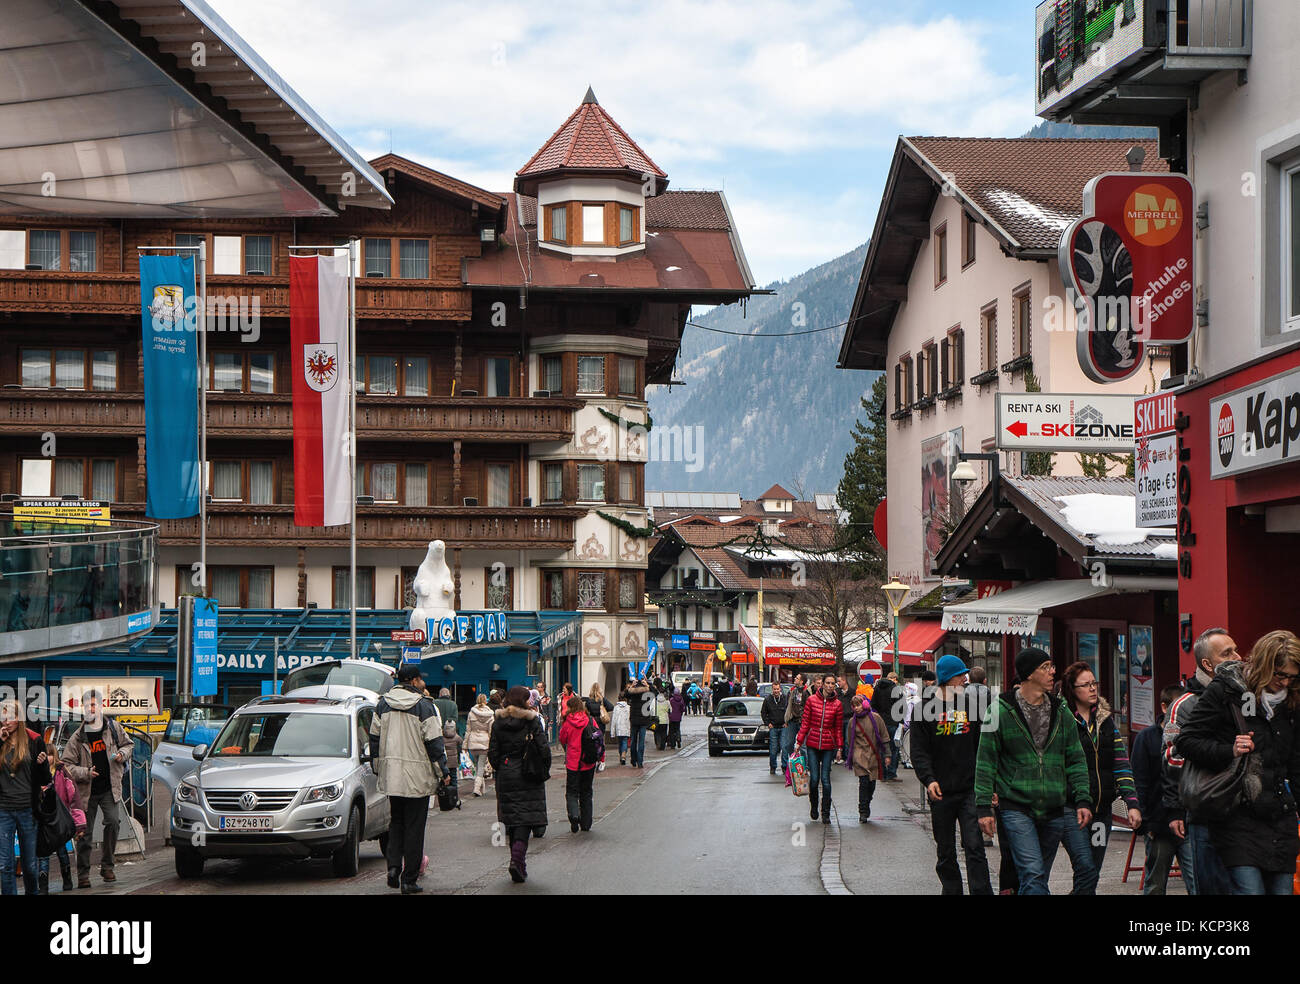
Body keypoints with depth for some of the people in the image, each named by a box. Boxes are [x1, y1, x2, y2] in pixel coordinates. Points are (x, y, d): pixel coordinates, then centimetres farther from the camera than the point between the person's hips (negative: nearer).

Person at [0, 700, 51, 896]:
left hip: (27, 809, -1)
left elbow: (45, 780, 5)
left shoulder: (34, 741, 1)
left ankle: (32, 892, 27)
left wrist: (42, 764, -17)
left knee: (30, 864, 8)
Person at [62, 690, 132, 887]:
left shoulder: (113, 728, 2)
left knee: (113, 821, -16)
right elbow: (67, 764, -1)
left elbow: (128, 744, 17)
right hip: (87, 791, 0)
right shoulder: (77, 737, -2)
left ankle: (107, 866, -1)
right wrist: (85, 773, -16)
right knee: (84, 832, 1)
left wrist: (122, 754, -4)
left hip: (110, 789, 0)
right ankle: (83, 874, 11)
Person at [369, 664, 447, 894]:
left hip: (391, 776, 4)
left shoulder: (382, 705, 6)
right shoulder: (425, 707, -9)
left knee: (396, 822, 19)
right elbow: (434, 742, -9)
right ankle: (409, 880, 3)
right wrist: (443, 773, 0)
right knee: (414, 826, 2)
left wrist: (378, 767, 22)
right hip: (418, 777, -4)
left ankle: (393, 865, 2)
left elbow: (374, 738, 11)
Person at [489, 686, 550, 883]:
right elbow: (544, 749, -9)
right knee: (526, 817, -2)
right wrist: (544, 771, 5)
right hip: (528, 778, -3)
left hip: (506, 778, 3)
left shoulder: (498, 723, 1)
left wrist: (499, 770, 14)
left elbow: (492, 753, 0)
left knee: (512, 821, 11)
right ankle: (517, 858, -20)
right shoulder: (532, 721, -7)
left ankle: (517, 861, 15)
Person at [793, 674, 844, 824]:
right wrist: (799, 742, 3)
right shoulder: (812, 700, 0)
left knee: (825, 779, -4)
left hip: (828, 745, 0)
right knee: (814, 778, -1)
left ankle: (826, 813, 4)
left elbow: (838, 728, 7)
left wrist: (839, 747, 3)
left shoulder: (837, 705, 2)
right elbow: (805, 723, 4)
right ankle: (813, 806, 24)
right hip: (812, 744, 0)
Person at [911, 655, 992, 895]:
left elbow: (980, 745, 15)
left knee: (974, 846, -7)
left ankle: (981, 892, -9)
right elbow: (919, 751, -6)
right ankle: (951, 890, 21)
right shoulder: (925, 709, -3)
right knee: (945, 852, 9)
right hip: (941, 793, -1)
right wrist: (928, 780, -20)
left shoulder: (970, 704, 8)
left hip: (970, 788, 1)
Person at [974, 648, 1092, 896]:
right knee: (1033, 876, -15)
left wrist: (1081, 800, 3)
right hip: (1016, 808, -4)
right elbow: (986, 761, -1)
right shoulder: (1000, 711, -3)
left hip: (1055, 810, 4)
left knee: (1038, 878, 10)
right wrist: (984, 806, -6)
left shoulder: (1061, 712, 10)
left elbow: (1076, 759, 13)